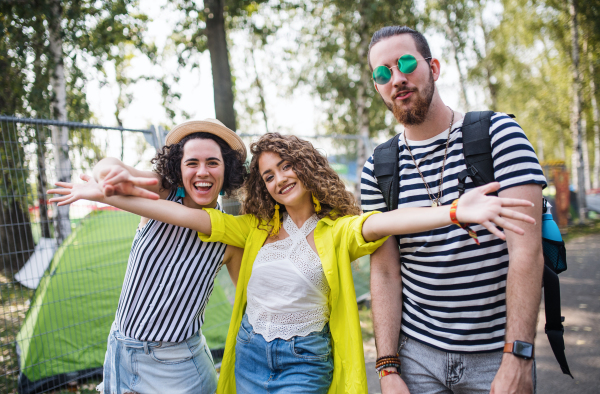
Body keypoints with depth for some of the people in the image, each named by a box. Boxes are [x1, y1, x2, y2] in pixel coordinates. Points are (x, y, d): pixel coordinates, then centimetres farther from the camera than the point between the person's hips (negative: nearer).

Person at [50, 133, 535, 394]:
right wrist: (106, 194, -3)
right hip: (249, 352, 4)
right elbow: (185, 214, 1)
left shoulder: (338, 231, -8)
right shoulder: (257, 228, 4)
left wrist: (457, 211, -47)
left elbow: (383, 222, -27)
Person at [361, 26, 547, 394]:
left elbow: (527, 251, -15)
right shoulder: (377, 169, 0)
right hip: (417, 352, 2)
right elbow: (385, 273, -1)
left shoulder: (498, 133, -8)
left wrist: (518, 359, -20)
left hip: (499, 355, -1)